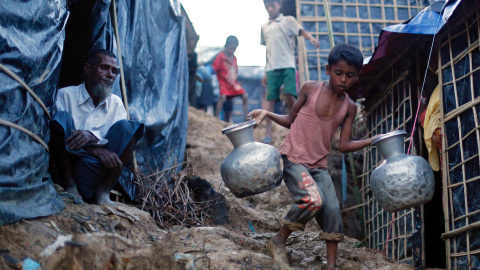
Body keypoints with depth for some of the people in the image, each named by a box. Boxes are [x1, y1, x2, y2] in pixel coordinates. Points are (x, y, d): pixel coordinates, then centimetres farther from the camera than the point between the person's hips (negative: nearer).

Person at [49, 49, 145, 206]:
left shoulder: (116, 103, 13)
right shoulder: (66, 95, 4)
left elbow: (121, 139, -2)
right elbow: (59, 127, -7)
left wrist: (92, 135, -25)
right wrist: (97, 150, -21)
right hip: (68, 167, -2)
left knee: (127, 127, -15)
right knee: (62, 117, -23)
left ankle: (103, 190, -14)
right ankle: (70, 185, -16)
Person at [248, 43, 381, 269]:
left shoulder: (349, 108, 4)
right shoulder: (310, 89, -4)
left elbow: (344, 145, 4)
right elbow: (291, 119, 6)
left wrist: (372, 140, -6)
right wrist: (267, 114, -9)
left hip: (319, 166, 5)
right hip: (293, 159, -4)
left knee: (333, 211, -7)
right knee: (312, 200, -26)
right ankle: (279, 240, -3)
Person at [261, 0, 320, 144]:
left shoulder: (288, 20, 9)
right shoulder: (264, 27, 22)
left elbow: (301, 31, -6)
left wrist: (311, 38, -29)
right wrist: (266, 73, 21)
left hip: (287, 65, -4)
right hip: (272, 68, 4)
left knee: (289, 94, -17)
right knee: (270, 98, -3)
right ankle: (268, 133, -2)